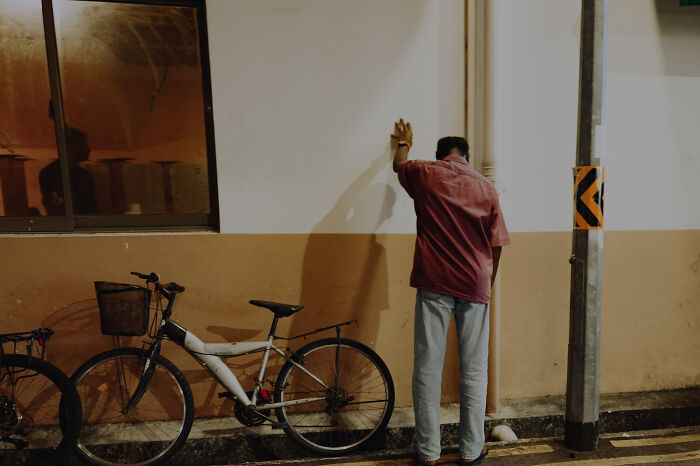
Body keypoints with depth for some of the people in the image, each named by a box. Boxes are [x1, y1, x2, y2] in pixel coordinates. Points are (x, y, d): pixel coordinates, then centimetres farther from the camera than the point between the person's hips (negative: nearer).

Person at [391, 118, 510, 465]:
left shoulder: (424, 174, 2)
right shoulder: (486, 188, 6)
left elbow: (399, 166, 26)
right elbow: (496, 246, 6)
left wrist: (403, 143, 46)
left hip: (434, 283, -1)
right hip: (475, 286, 2)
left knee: (428, 368, 6)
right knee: (474, 370, 12)